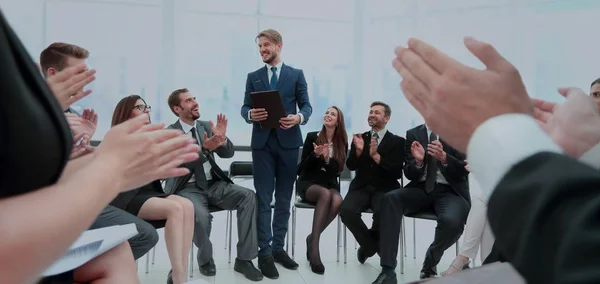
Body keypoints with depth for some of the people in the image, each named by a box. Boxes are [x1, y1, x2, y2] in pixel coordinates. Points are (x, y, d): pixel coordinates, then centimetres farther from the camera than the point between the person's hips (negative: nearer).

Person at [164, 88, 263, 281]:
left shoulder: (206, 126, 10)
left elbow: (228, 154, 5)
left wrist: (222, 138, -17)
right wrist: (205, 149, -32)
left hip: (213, 184, 5)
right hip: (188, 188, -4)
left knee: (248, 196, -21)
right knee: (201, 215, -36)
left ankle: (244, 259, -14)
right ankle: (206, 260, -3)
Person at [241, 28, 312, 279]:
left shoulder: (296, 75, 8)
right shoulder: (253, 77, 12)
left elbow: (306, 105, 3)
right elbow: (245, 107, 7)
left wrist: (299, 117, -19)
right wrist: (250, 114, -17)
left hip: (288, 142, 0)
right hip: (262, 142, 0)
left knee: (284, 198, 7)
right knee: (263, 198, -3)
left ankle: (278, 247, 18)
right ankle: (265, 252, 2)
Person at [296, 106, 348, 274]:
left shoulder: (342, 143, 5)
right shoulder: (312, 137, 0)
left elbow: (338, 171, -1)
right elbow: (302, 168, -1)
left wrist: (327, 158, -19)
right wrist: (315, 155, -20)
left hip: (329, 184, 2)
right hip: (308, 183, -2)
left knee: (337, 201, -34)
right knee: (325, 194, -37)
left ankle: (312, 239, -17)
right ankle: (314, 246, -34)